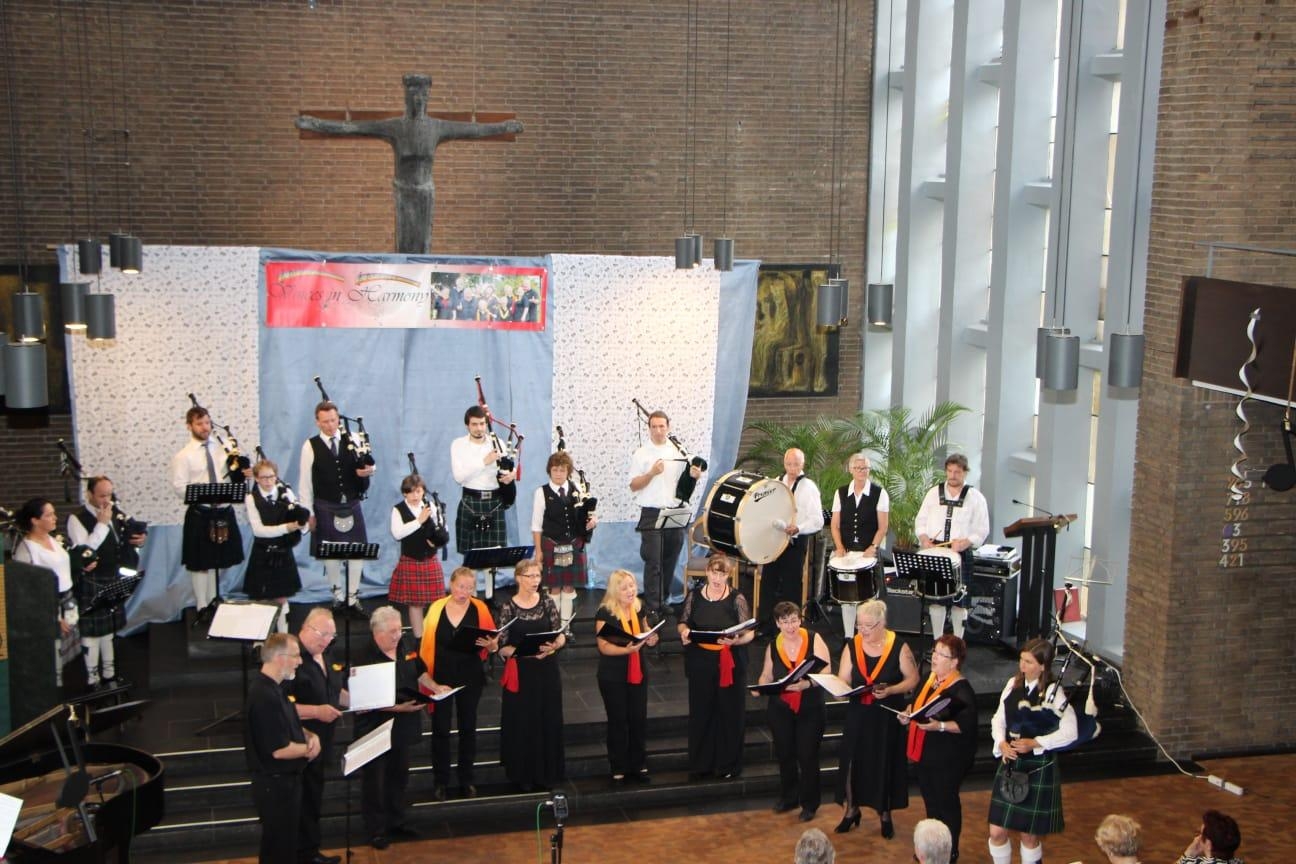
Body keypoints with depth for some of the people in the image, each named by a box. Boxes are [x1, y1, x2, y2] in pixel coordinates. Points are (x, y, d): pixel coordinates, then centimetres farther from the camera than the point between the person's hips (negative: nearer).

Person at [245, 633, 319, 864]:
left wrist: (311, 736, -2)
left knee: (285, 844, 21)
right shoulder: (264, 696, -26)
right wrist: (309, 748, -10)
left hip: (286, 780, 10)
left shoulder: (272, 689, 7)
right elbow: (280, 750, -27)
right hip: (276, 784, -10)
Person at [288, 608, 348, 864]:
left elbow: (336, 692, 23)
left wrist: (354, 700, 5)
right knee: (303, 800, 0)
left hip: (319, 744, 9)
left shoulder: (326, 657, 10)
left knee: (314, 798, 19)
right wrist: (316, 711, -29)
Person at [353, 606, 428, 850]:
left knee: (399, 774, 20)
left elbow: (419, 671, 15)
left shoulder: (407, 644, -2)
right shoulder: (366, 659, -24)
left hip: (403, 726, 7)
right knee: (375, 779, 6)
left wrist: (434, 687, 0)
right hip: (375, 728, -7)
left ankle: (396, 822, 36)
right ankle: (376, 830, 20)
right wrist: (399, 708, -29)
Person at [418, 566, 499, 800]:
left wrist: (490, 645, -25)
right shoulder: (436, 608, -5)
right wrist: (430, 679, -7)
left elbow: (492, 644, -1)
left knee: (468, 727, 12)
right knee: (440, 729, 6)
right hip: (441, 677, 0)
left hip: (470, 678, 0)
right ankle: (440, 781, 20)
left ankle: (466, 779, 26)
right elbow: (427, 645, -2)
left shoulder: (480, 609, -5)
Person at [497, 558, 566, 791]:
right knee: (522, 724, 4)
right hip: (520, 673, -3)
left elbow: (560, 634, 5)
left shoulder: (547, 602, 1)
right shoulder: (508, 607, -7)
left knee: (549, 721, 9)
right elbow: (502, 647, -8)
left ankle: (547, 773, 23)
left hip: (547, 670, 3)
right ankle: (523, 775, 18)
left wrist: (555, 645, -17)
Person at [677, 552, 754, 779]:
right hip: (700, 664, 2)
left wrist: (735, 640, -25)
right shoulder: (694, 596, 3)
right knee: (701, 712, 8)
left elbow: (749, 633, -5)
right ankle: (701, 763, 21)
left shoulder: (737, 599, -4)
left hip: (730, 664, -2)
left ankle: (728, 764, 17)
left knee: (730, 713, 4)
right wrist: (684, 631, -11)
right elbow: (683, 622, 12)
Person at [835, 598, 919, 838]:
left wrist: (890, 690, -20)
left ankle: (885, 813, 24)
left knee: (886, 764, 6)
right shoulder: (851, 646, -2)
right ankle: (851, 809, 24)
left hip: (888, 716, -2)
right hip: (858, 715, 2)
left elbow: (912, 678, -5)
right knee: (853, 761, 4)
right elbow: (843, 681, 1)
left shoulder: (899, 647, -10)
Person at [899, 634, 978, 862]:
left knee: (946, 802, 6)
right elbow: (919, 704, 21)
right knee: (930, 799, 18)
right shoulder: (930, 679, 5)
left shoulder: (962, 690, -19)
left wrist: (940, 726, -32)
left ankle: (950, 851, 23)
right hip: (926, 753, 8)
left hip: (949, 759, -8)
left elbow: (967, 725, -24)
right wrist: (909, 713, 2)